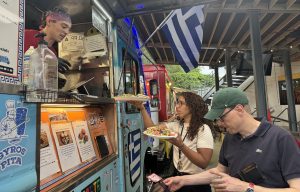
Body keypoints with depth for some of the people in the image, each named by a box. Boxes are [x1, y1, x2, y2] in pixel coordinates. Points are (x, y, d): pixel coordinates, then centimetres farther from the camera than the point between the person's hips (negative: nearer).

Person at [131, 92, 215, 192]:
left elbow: (204, 163, -23)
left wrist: (180, 145, -33)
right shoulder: (176, 126, 2)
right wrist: (142, 108, -13)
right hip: (177, 175, 5)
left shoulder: (203, 129, -17)